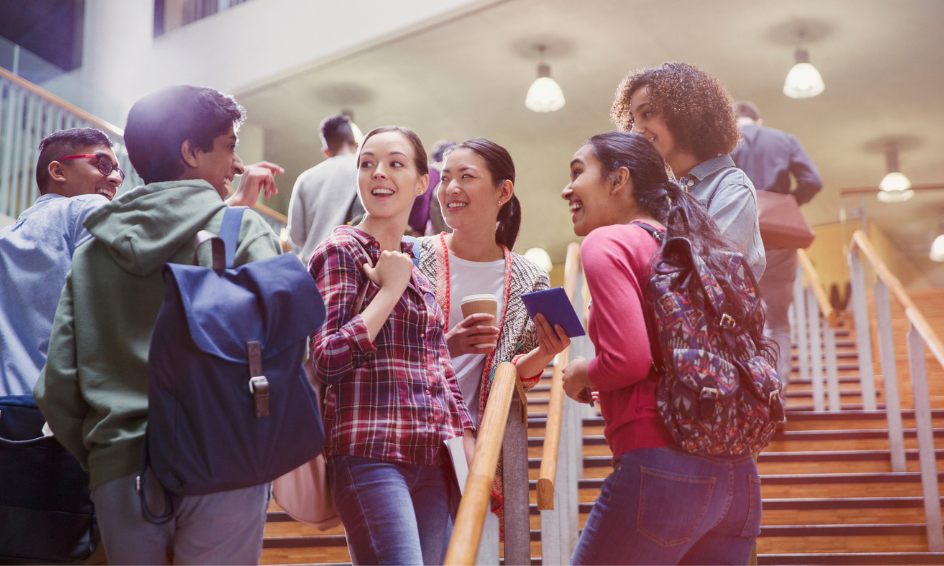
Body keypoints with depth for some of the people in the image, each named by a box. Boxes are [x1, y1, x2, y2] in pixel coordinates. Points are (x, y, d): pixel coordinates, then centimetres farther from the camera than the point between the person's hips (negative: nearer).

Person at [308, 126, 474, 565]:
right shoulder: (341, 251, -2)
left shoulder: (418, 265, 19)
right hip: (370, 455, -7)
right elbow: (327, 358, -12)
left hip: (431, 461, 7)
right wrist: (391, 287, -9)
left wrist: (470, 448, 14)